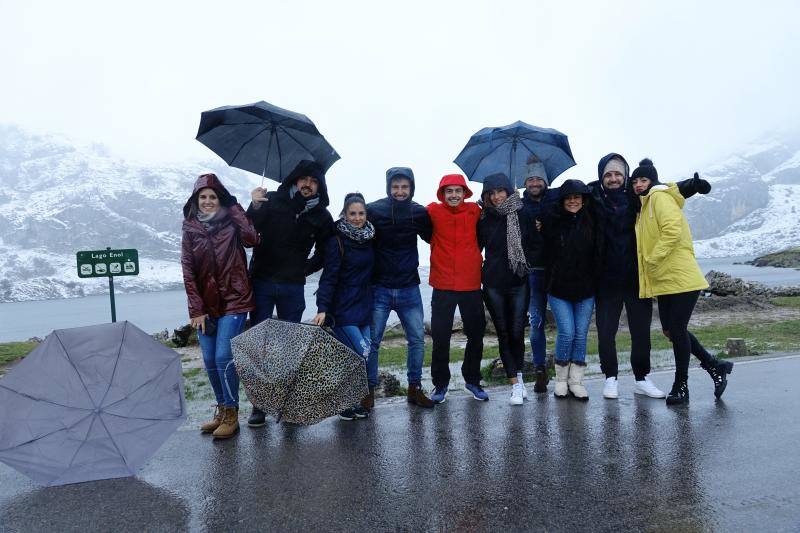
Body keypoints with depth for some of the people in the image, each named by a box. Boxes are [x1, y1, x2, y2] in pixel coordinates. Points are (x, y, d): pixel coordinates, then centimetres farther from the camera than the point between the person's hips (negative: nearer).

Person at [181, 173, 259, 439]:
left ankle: (231, 415, 5)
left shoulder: (231, 222, -1)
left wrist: (235, 208, -14)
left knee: (223, 358, -10)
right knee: (210, 361, 7)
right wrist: (196, 309, -4)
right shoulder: (190, 229, 5)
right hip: (205, 304, 4)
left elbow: (252, 239, -23)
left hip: (233, 300, -4)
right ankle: (222, 410, 24)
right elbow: (188, 271, 2)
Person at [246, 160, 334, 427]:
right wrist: (254, 208, -24)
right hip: (261, 282, -1)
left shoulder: (321, 217, 3)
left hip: (293, 287, 1)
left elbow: (324, 253, 12)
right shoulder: (272, 201, -2)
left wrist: (304, 269, 0)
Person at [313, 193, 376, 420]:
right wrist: (322, 308, -22)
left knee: (363, 354, 5)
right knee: (359, 353, -9)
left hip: (364, 305, 6)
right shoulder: (337, 240, -9)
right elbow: (329, 276, -14)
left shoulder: (369, 238, 9)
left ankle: (351, 402, 19)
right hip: (344, 307, -6)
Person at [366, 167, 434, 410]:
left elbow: (433, 238, 16)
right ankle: (369, 390, 17)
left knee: (417, 339, 6)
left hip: (409, 289, 3)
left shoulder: (419, 213, 1)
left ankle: (414, 389, 23)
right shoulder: (373, 210, -7)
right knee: (372, 341, 2)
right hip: (379, 288, -2)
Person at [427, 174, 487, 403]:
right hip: (443, 286, -2)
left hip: (471, 285, 2)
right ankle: (440, 383, 23)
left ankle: (472, 380, 32)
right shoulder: (433, 211, -5)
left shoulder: (475, 210, 1)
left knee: (476, 335, 13)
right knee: (440, 337, 5)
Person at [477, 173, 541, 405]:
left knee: (517, 332, 0)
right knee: (503, 333, 3)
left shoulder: (523, 215, 0)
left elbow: (537, 244, 6)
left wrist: (526, 262, 0)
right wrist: (481, 272, 2)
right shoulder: (484, 219, 3)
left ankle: (518, 376, 20)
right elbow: (476, 247, 9)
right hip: (493, 284, 1)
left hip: (519, 282, -1)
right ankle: (516, 384, 10)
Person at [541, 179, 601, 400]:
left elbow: (597, 254, 3)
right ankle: (561, 379, 13)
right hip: (559, 289, -2)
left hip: (585, 289, 2)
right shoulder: (552, 221, -3)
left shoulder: (590, 222, 2)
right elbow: (545, 253, -1)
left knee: (581, 334, 4)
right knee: (566, 333, -7)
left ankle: (576, 381, 16)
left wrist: (597, 282, -2)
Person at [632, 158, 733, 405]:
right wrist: (648, 263, 11)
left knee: (677, 330, -4)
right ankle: (715, 366, 26)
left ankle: (681, 386, 9)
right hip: (664, 280, 10)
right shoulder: (645, 205, 20)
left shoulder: (660, 197, -8)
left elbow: (672, 230, -22)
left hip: (681, 278, -9)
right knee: (671, 330, 12)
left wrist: (653, 260, -19)